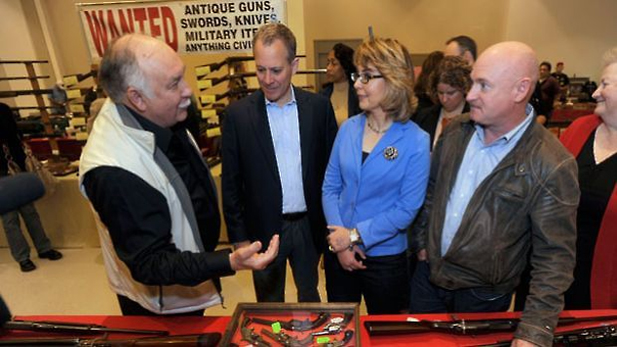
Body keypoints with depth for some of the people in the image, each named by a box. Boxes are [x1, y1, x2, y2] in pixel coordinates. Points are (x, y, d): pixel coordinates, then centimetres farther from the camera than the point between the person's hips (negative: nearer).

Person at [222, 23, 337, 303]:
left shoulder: (319, 106, -4)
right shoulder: (237, 113, -8)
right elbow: (231, 183, -3)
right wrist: (238, 236, -2)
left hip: (310, 225, 2)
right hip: (263, 228, -1)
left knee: (310, 297, 23)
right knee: (269, 305, 19)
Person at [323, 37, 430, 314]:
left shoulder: (416, 141, -14)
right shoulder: (348, 128, -4)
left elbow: (406, 209, -15)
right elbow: (330, 187, -2)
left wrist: (355, 234, -18)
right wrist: (339, 237, -12)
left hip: (385, 258, -3)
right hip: (338, 252, 3)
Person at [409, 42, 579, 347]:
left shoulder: (552, 165, -20)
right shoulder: (455, 131, -5)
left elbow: (554, 256, -18)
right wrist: (422, 240, 8)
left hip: (483, 296, -4)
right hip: (428, 275, 5)